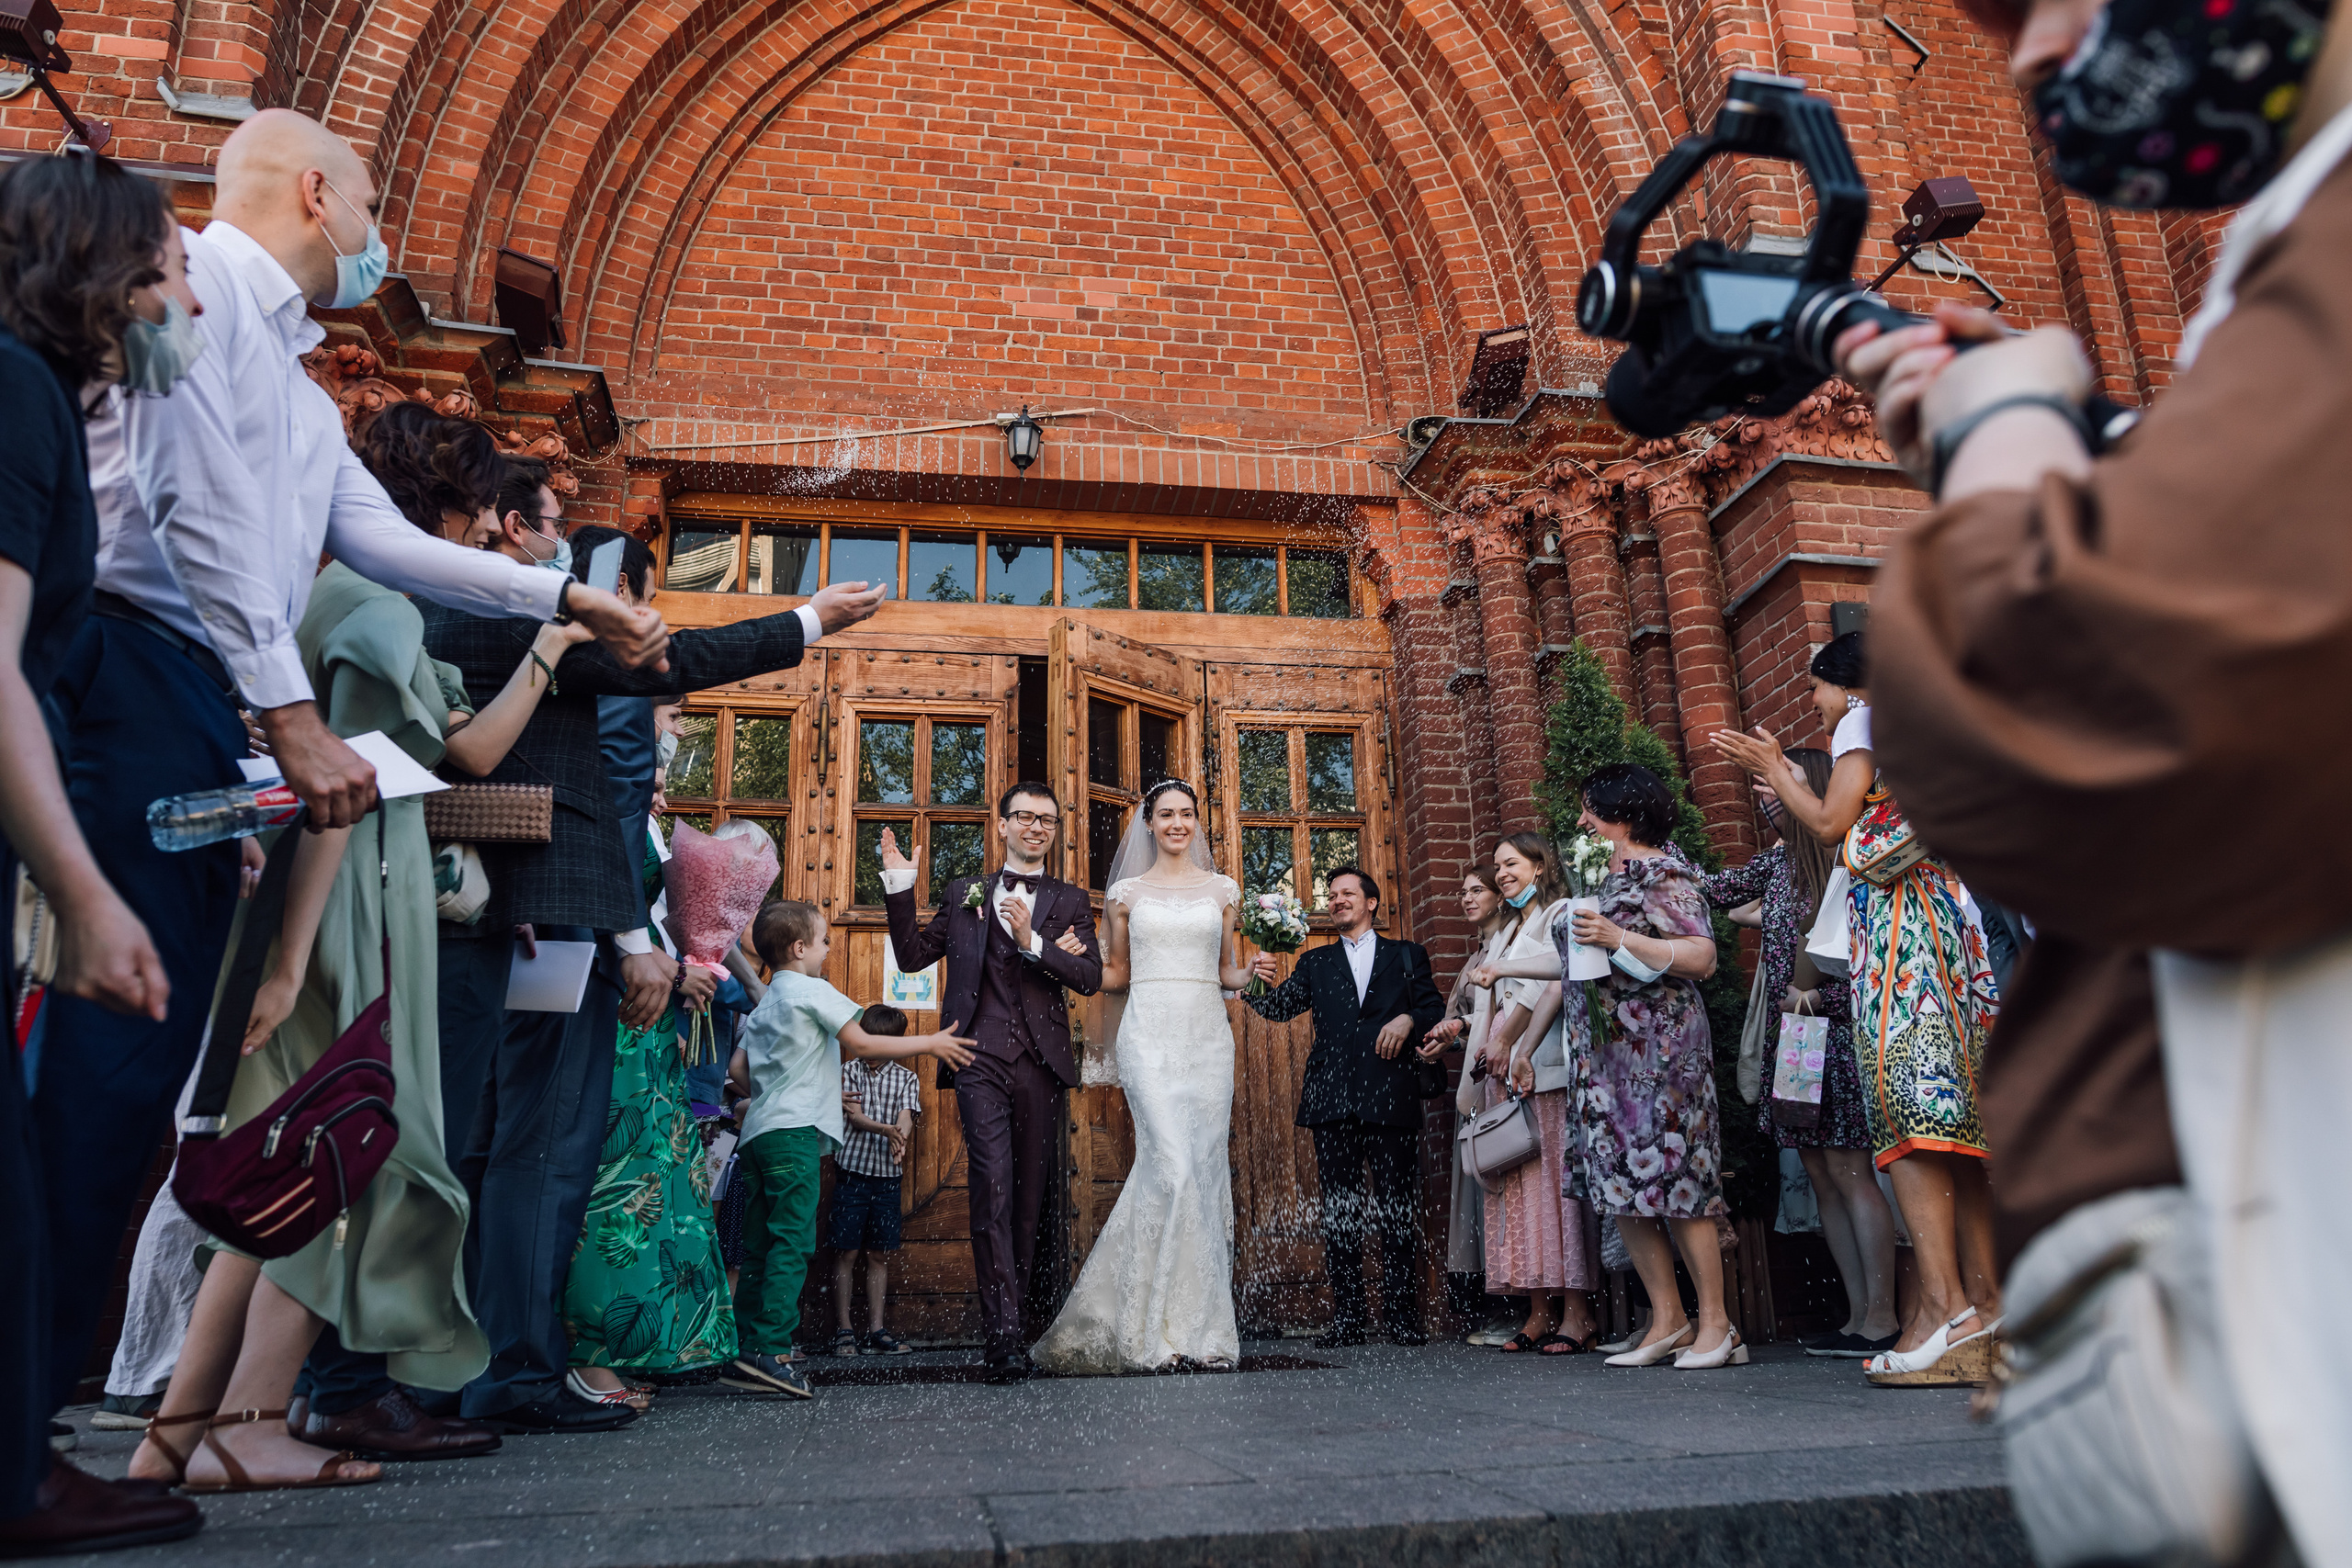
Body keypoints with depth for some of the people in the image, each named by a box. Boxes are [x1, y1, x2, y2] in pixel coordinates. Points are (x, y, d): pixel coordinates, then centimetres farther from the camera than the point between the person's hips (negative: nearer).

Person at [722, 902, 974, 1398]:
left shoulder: (765, 1004, 22)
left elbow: (737, 1068, 19)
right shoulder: (812, 991, -4)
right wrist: (931, 1043, -4)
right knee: (793, 1240, -11)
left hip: (757, 1133, 9)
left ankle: (744, 1352, 11)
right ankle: (770, 1350, -18)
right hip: (793, 1132, -9)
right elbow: (860, 1044, -10)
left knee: (762, 1246, 10)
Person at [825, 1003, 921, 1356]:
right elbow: (854, 1116, -8)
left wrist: (899, 1137, -30)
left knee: (880, 1255, 6)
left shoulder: (905, 1079, 7)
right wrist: (886, 1130, -27)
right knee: (846, 1252, 0)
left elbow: (905, 1118, -7)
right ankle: (843, 1331, 7)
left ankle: (876, 1331, 12)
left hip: (888, 1174, 2)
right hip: (852, 1170, -2)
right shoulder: (849, 1070, 3)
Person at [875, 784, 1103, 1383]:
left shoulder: (1071, 901, 13)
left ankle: (1007, 1324, 18)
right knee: (992, 1190, -14)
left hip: (1042, 1064, 2)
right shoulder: (963, 893, 15)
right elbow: (912, 956, 13)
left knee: (1030, 1196, 6)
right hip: (982, 1059, -1)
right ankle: (1003, 1335, -16)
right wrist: (900, 887, 4)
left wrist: (1034, 943, -13)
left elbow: (1092, 977, 1)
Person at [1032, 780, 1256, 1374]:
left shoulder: (1220, 889, 14)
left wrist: (1253, 973, -2)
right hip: (1150, 1035, -2)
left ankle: (1201, 1323, 8)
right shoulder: (1127, 893, 10)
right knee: (1172, 1165, -16)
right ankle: (1158, 1327, -6)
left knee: (1205, 1169, -1)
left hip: (1208, 1035, 3)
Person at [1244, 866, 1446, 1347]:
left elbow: (1436, 1010, 11)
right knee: (1339, 1210, 3)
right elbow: (1281, 1006, 6)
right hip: (1333, 1099, 2)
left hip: (1391, 1098, -1)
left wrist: (1408, 1020, -10)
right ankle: (1348, 1316, 9)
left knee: (1398, 1208, -1)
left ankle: (1401, 1313, 8)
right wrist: (1256, 985, -15)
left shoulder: (1408, 956, 16)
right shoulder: (1315, 963, 19)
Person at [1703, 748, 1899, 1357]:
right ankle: (1859, 1317, 13)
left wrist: (1816, 997, -15)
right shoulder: (1778, 861, 12)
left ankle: (1882, 1318, 0)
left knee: (1848, 1170, -7)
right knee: (1821, 1174, 7)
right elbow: (1713, 891, 21)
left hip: (1836, 1030, -7)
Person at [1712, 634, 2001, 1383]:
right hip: (1943, 909, 9)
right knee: (1953, 1105, 4)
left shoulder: (1862, 720, 3)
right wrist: (1787, 783, 32)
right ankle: (1985, 1297, 2)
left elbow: (1831, 823, -7)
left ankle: (1944, 1301, -24)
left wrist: (1773, 767, 6)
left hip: (1897, 912, -9)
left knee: (1903, 1101, -17)